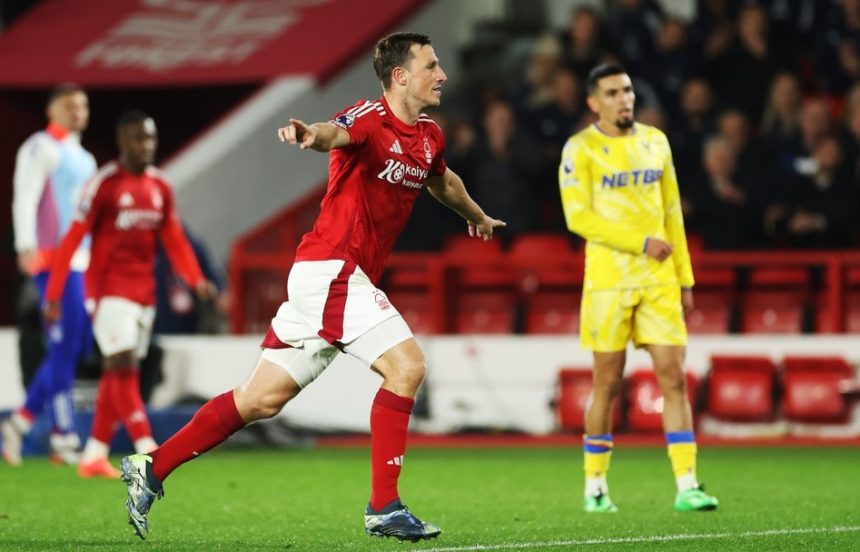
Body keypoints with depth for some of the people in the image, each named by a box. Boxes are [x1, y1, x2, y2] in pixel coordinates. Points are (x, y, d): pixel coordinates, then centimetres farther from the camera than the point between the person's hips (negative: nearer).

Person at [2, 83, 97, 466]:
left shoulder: (82, 158, 22)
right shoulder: (41, 148, -4)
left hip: (82, 262, 9)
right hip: (53, 259, -9)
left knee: (79, 347, 7)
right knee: (64, 348, -10)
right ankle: (63, 439, -7)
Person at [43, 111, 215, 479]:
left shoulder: (160, 187, 9)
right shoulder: (104, 184, -10)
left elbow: (174, 239, 11)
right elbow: (73, 240, -10)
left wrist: (196, 280, -4)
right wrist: (54, 294, -12)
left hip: (143, 292, 7)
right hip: (109, 290, -7)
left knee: (118, 373, 8)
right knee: (123, 366, -14)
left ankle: (94, 456, 13)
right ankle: (147, 450, -20)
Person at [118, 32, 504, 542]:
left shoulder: (429, 136, 14)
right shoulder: (371, 118, -14)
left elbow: (442, 180, 37)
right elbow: (336, 134, -37)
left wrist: (476, 216, 54)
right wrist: (312, 134, -61)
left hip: (348, 279, 9)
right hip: (330, 268, -9)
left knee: (263, 399, 9)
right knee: (407, 364, -18)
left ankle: (151, 470, 16)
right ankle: (384, 508, -13)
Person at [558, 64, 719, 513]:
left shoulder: (655, 141, 12)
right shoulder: (580, 150, -3)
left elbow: (671, 212, 16)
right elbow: (578, 217, -12)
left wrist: (684, 277, 13)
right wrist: (640, 243, -16)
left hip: (659, 278, 4)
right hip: (608, 278, -4)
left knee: (674, 377, -4)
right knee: (607, 384, 2)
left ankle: (687, 487, -5)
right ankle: (595, 488, 15)